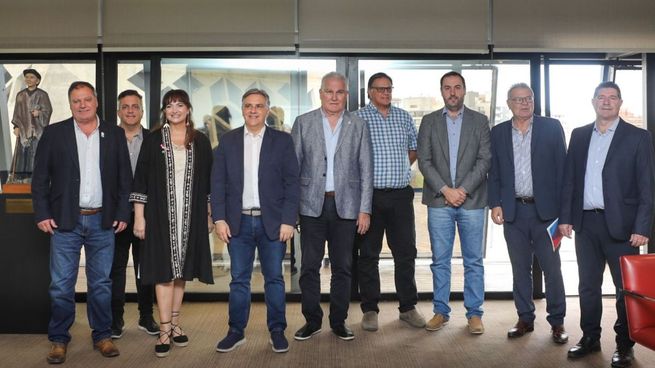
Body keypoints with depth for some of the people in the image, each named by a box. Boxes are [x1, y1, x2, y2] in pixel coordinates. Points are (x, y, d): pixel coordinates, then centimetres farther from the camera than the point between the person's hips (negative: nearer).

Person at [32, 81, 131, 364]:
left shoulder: (115, 135, 6)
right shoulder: (54, 133, 2)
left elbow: (125, 178, 7)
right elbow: (40, 178, 1)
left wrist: (122, 213, 1)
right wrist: (42, 214, -5)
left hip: (103, 222, 1)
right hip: (64, 221, -1)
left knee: (101, 284, 9)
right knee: (61, 285, 3)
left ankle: (102, 336, 21)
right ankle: (59, 340, 16)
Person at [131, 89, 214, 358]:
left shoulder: (200, 141, 6)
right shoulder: (153, 140, 1)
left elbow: (207, 181, 10)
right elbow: (140, 179, -1)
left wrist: (209, 214, 7)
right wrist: (139, 216, -5)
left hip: (190, 215, 2)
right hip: (161, 214, -2)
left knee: (181, 271, 10)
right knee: (164, 271, -4)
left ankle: (175, 323, 22)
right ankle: (165, 331, 0)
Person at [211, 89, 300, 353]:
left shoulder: (282, 140, 2)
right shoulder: (228, 141, 7)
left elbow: (292, 183, -2)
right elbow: (218, 182, 4)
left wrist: (288, 221, -9)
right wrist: (219, 218, -4)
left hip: (272, 222, -1)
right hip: (239, 222, 1)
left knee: (274, 278, 6)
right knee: (239, 280, 7)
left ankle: (277, 331, 17)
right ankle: (236, 331, 18)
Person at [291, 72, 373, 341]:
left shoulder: (358, 126, 6)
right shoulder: (303, 123, 5)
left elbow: (366, 170, 4)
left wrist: (365, 209, -2)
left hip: (345, 205, 0)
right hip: (312, 205, 0)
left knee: (342, 267, 7)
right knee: (309, 266, 3)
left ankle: (339, 321, 19)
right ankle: (312, 320, 17)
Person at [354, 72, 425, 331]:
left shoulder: (403, 117, 12)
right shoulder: (358, 118, -1)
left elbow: (415, 149, 22)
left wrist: (400, 168, 12)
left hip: (401, 195, 4)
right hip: (370, 195, -3)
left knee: (406, 252, 7)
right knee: (368, 255, 4)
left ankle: (408, 307, 19)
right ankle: (370, 310, 14)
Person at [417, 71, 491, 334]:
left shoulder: (480, 121, 7)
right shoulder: (429, 121, 8)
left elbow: (485, 160, -1)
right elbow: (424, 161, 1)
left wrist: (463, 189, -11)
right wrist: (445, 190, -10)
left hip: (471, 201, 0)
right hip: (439, 202, 1)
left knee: (473, 261, 4)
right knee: (440, 261, 6)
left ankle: (474, 313, 13)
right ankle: (441, 311, 16)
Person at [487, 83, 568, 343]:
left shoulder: (551, 127, 1)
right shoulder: (498, 133, 8)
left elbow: (562, 168, 0)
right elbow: (494, 173, 10)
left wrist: (563, 208, -5)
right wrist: (495, 204, -1)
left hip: (545, 209, -2)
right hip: (513, 211, 2)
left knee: (552, 267, 2)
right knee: (520, 268, 10)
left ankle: (557, 321, 13)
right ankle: (525, 318, 20)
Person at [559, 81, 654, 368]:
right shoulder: (579, 135, 10)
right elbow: (569, 179, 10)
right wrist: (565, 216, 3)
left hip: (621, 224, -3)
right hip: (585, 223, 4)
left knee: (626, 287, 4)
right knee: (588, 285, 12)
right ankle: (590, 338, 25)